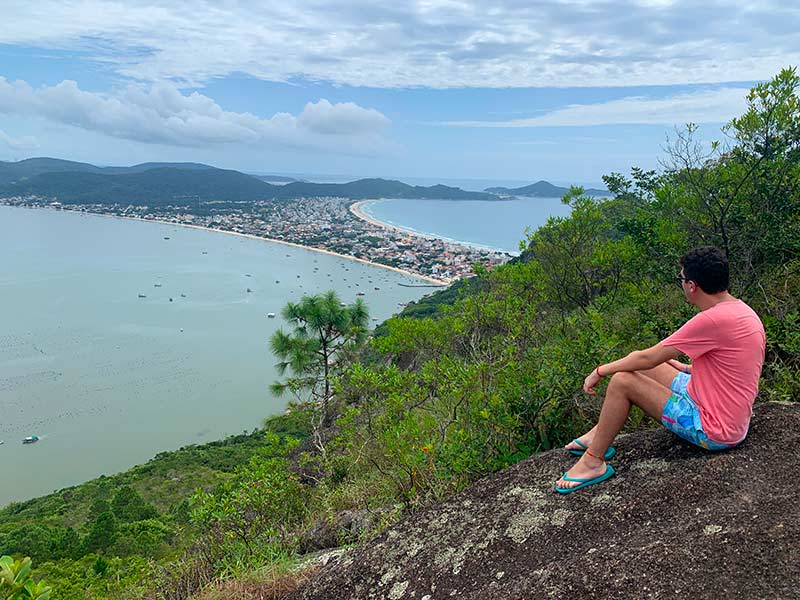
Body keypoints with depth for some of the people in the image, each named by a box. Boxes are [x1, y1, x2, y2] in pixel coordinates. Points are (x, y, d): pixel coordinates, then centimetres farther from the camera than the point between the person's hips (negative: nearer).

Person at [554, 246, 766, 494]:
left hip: (713, 432, -10)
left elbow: (647, 357, -20)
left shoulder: (713, 320, -26)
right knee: (644, 367, 13)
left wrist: (600, 371, -8)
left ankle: (593, 462, -1)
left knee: (622, 381, -14)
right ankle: (599, 434, 19)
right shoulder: (742, 310, 4)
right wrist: (686, 368, 17)